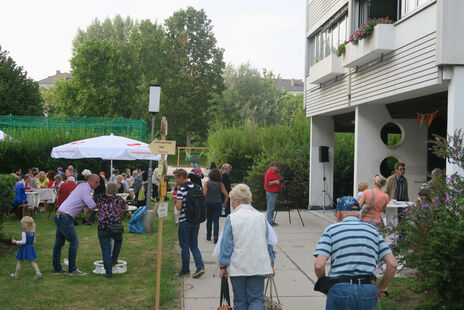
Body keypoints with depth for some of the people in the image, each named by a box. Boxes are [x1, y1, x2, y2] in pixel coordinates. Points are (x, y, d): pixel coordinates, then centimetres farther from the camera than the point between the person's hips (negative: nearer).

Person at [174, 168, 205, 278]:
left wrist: (176, 202, -1)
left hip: (185, 221, -6)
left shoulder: (181, 190, -15)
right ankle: (200, 266, -1)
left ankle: (185, 271, 14)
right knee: (194, 245, 13)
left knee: (184, 246, 6)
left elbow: (179, 207, -21)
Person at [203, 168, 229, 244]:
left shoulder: (207, 183, -7)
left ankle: (208, 236, 26)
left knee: (209, 220, 15)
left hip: (209, 203, 0)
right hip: (218, 204, 0)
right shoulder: (220, 184, -3)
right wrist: (225, 203, 7)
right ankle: (215, 236, -13)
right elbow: (226, 195, -5)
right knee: (216, 220, 3)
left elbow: (204, 194, -14)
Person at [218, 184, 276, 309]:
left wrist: (222, 267, 1)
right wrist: (271, 265, 18)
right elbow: (268, 242, 9)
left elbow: (226, 245, -7)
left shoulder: (231, 218, -7)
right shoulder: (261, 216, 4)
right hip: (258, 266, 2)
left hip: (238, 267, -2)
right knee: (256, 298, 5)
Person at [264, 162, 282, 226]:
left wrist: (281, 182, 12)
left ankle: (271, 221, 17)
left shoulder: (276, 173, 17)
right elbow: (267, 183, -16)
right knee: (270, 207, -8)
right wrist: (275, 182, -21)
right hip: (271, 192, -9)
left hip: (276, 192, 9)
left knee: (273, 208, 12)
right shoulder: (268, 173, -11)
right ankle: (269, 222, -6)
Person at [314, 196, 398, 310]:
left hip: (340, 289, -3)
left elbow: (319, 265, -8)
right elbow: (392, 264, 5)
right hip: (368, 291, 3)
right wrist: (382, 288, 19)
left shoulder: (331, 230, 5)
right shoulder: (372, 230, 14)